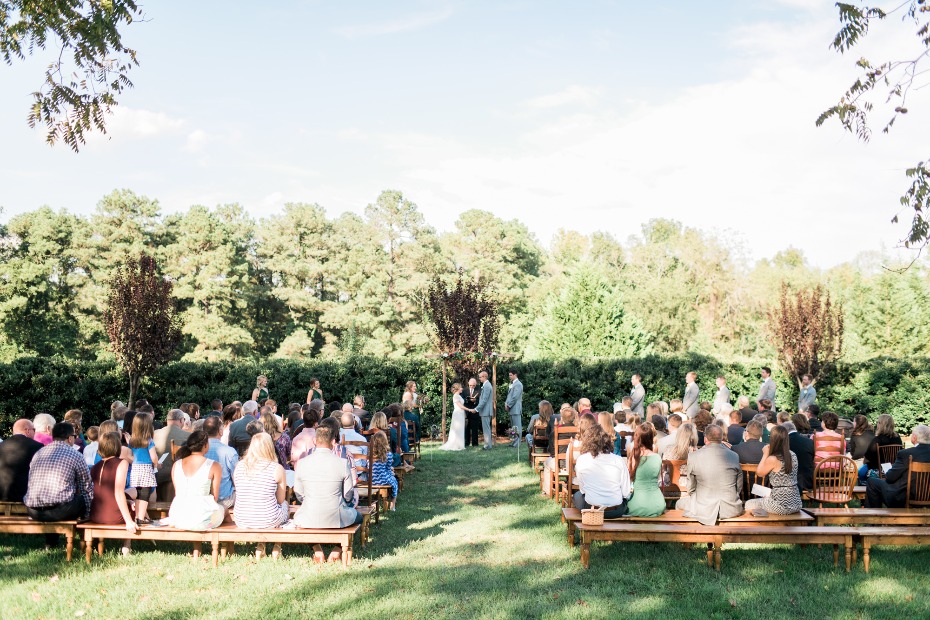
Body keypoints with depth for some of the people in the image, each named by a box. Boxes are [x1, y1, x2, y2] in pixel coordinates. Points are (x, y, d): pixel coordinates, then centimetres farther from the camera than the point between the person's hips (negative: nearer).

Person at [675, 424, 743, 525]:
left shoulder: (693, 457, -10)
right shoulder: (734, 456, -5)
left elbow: (690, 488, 1)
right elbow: (739, 486, 5)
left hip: (703, 509, -2)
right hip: (731, 509, 2)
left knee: (679, 504, 27)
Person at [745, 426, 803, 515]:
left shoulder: (772, 459, -18)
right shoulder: (793, 456, 2)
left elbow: (759, 473, -1)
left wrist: (765, 454, 1)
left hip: (781, 506, -7)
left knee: (748, 505, 16)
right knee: (765, 498, 35)